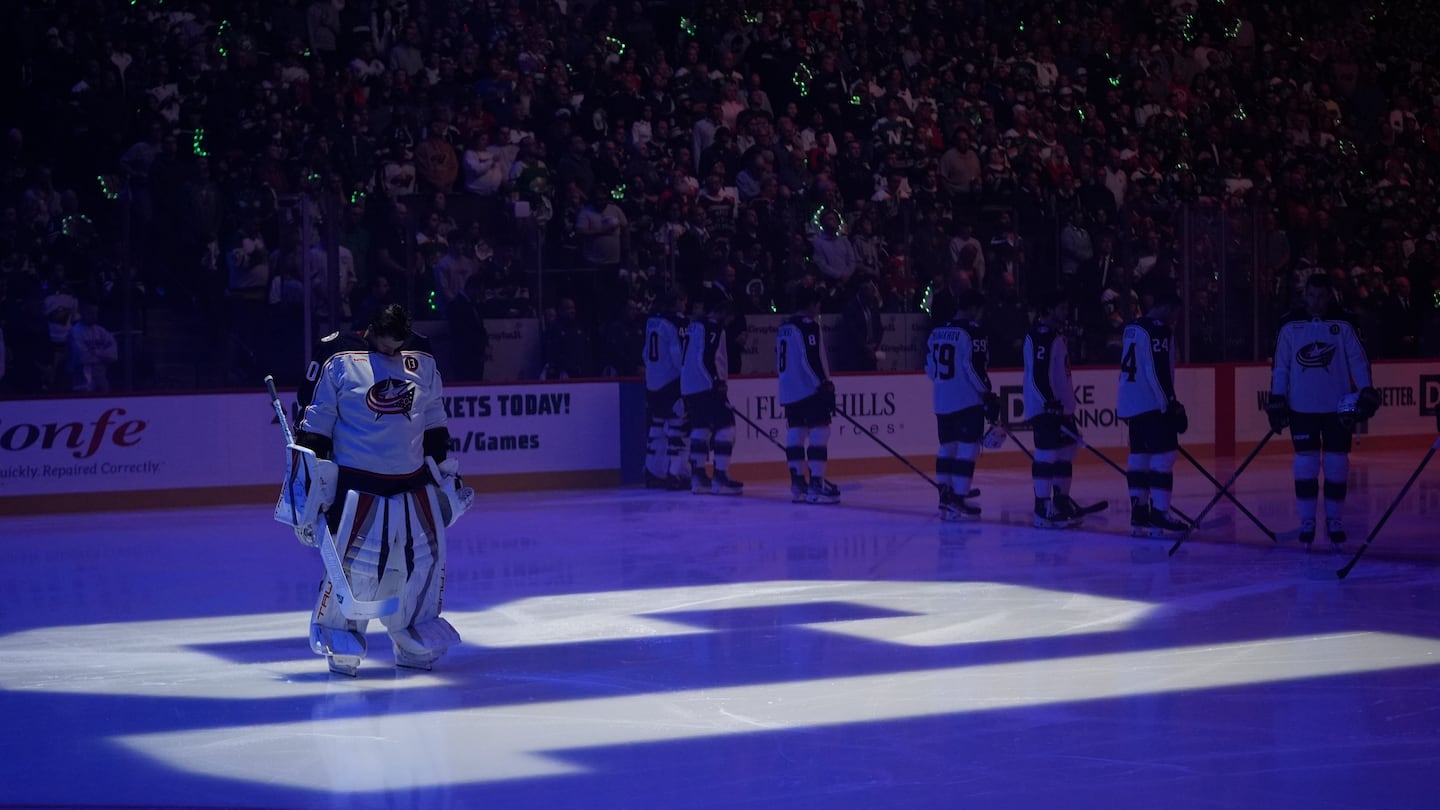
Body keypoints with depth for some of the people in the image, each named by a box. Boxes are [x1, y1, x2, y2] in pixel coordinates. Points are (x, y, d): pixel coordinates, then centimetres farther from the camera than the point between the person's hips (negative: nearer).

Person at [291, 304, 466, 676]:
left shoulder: (421, 360, 8)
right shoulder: (337, 359, -8)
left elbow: (434, 422, 18)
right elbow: (315, 420, -4)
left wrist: (445, 464, 19)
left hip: (415, 485, 5)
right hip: (358, 484, -5)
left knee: (426, 556, 6)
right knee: (356, 563, -10)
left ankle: (415, 642, 22)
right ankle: (339, 642, 7)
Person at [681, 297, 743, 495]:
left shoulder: (694, 325, 18)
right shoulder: (713, 328, -12)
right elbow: (706, 358, -22)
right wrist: (717, 382, -19)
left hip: (689, 386, 10)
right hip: (706, 386, -10)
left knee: (700, 427, 14)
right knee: (725, 427, -9)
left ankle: (698, 477, 12)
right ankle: (720, 477, -13)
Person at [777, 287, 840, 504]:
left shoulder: (784, 327, 16)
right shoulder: (808, 325, -11)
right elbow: (812, 360, -19)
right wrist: (826, 386, -16)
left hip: (789, 391, 9)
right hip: (810, 388, -9)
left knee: (795, 433, 9)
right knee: (819, 432, -8)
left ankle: (797, 484, 9)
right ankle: (816, 484, -14)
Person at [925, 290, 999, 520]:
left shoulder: (937, 332, 11)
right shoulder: (973, 332, -12)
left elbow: (930, 367, 15)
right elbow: (975, 369, -18)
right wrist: (989, 397, -11)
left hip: (942, 400, 8)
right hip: (968, 400, -8)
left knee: (947, 447, 14)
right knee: (967, 449, -5)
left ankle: (945, 497, 17)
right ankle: (957, 502, -9)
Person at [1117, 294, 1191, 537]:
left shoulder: (1132, 328, 16)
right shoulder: (1159, 330, -12)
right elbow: (1158, 372, -20)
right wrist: (1172, 405, -19)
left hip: (1132, 404, 10)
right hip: (1153, 405, -10)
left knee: (1139, 455, 11)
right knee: (1163, 456, -9)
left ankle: (1138, 516, 13)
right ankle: (1159, 516, -14)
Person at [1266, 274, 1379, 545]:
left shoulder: (1342, 325, -1)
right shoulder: (1291, 326, 0)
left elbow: (1358, 360, -2)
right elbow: (1280, 366, 3)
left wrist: (1366, 393, -13)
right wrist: (1276, 401, -2)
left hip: (1337, 407, 0)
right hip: (1301, 408, 0)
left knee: (1336, 464, 3)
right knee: (1305, 463, 0)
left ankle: (1334, 521, 14)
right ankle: (1307, 521, 9)